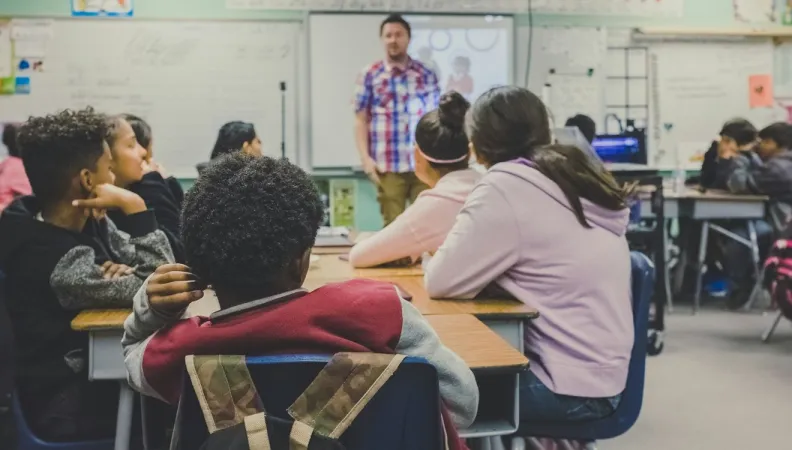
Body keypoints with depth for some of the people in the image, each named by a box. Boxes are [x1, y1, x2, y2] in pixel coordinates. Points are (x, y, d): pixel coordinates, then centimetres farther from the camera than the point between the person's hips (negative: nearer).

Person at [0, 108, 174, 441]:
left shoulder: (88, 222, -2)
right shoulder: (59, 263, -28)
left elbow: (158, 268, 2)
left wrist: (125, 272, -19)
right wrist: (134, 206, -27)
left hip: (95, 370, 7)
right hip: (70, 404, -7)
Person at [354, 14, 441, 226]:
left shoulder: (426, 74, 9)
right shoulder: (369, 75, 5)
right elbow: (361, 120, 4)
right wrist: (365, 158, -5)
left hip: (423, 163, 1)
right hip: (388, 165, -1)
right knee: (393, 223, 2)